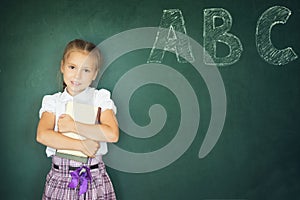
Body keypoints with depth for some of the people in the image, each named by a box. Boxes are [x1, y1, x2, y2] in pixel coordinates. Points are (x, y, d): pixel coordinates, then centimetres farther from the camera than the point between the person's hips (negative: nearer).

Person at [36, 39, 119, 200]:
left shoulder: (101, 98, 0)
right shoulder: (53, 101, 4)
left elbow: (112, 134, -15)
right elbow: (42, 135, -12)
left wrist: (73, 126, -15)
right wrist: (81, 145, -19)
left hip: (94, 178, -1)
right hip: (60, 177, 1)